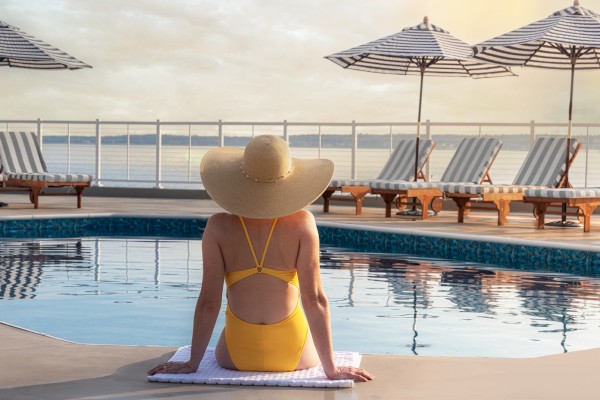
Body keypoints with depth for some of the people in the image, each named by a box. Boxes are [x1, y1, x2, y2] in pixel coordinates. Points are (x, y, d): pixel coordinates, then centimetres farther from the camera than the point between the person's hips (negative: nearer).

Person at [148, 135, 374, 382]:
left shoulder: (218, 227, -14)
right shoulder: (301, 223, -16)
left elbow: (208, 302, -11)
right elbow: (314, 299, -16)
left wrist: (192, 363, 0)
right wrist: (331, 368, -10)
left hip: (237, 355, 1)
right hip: (294, 356, -1)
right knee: (312, 355, 36)